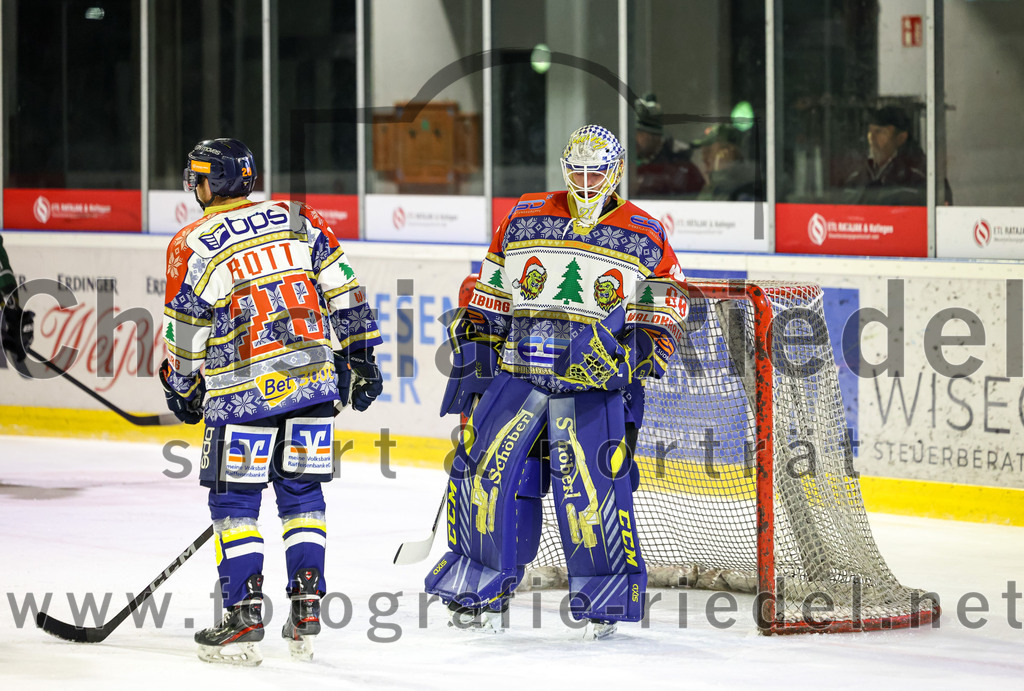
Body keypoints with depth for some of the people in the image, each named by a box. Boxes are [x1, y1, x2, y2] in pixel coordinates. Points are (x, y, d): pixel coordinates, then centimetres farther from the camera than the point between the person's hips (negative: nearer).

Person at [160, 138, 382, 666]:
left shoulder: (193, 246, -3)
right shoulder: (294, 220, 8)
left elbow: (184, 333, 3)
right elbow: (342, 289, 6)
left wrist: (180, 390, 19)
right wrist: (359, 354, 13)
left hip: (246, 389, -4)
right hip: (316, 378, 4)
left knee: (233, 497, 5)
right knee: (301, 491, 14)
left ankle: (243, 620, 0)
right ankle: (306, 611, 9)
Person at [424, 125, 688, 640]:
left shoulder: (645, 237, 4)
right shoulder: (523, 220, 10)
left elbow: (665, 318, 5)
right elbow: (487, 299, 16)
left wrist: (626, 350, -10)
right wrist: (469, 358, 11)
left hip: (594, 384, -2)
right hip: (516, 372, 2)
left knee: (590, 482, -14)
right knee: (486, 468, -6)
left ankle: (604, 594, 3)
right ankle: (477, 584, 11)